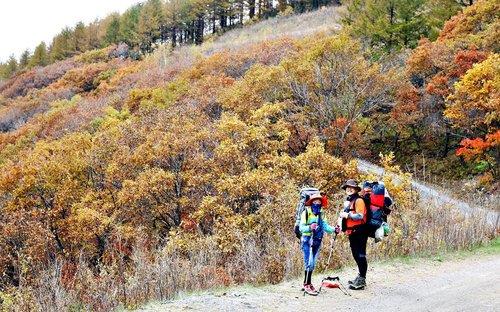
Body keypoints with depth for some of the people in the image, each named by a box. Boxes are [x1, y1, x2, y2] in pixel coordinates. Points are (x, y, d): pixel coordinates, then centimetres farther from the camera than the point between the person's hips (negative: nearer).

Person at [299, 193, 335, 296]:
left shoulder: (321, 214, 11)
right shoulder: (306, 213, -8)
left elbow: (325, 226, 2)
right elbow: (301, 228, -13)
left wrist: (334, 229, -15)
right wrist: (310, 227, -32)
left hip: (317, 241, 6)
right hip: (307, 240, -6)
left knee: (312, 264, 10)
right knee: (309, 263, -12)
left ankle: (307, 283, 18)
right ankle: (307, 285, -8)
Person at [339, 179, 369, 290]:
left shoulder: (359, 200, -10)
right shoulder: (347, 202, 19)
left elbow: (360, 216, -21)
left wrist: (347, 215, -19)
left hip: (360, 232, -10)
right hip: (352, 232, 10)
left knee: (360, 255, -9)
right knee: (356, 255, 16)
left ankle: (362, 280, -8)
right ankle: (360, 277, 27)